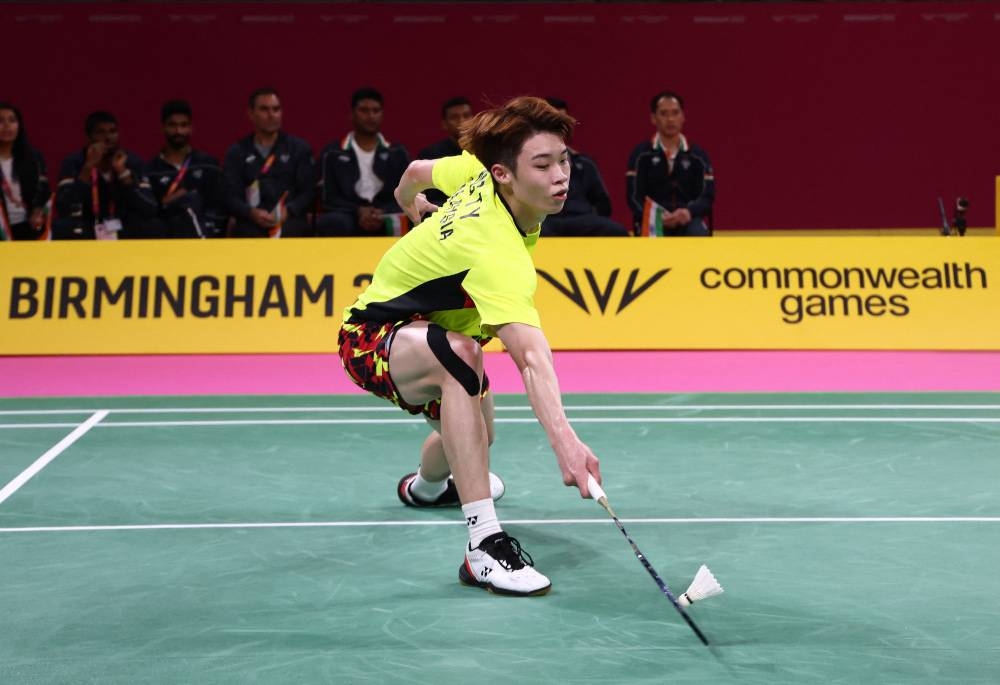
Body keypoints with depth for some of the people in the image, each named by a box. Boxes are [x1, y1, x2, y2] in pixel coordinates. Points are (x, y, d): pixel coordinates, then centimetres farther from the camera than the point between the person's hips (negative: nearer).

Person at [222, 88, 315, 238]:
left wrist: (287, 211, -14)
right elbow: (231, 197, 8)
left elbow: (308, 192, 8)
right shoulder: (237, 152, 18)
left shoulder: (299, 148, 17)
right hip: (251, 223, 0)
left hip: (290, 221, 0)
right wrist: (252, 213, -15)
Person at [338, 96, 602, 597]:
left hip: (423, 325, 10)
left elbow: (419, 171, 6)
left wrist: (409, 198, 29)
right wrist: (564, 440, -66)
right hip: (371, 338, -10)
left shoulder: (479, 171, -16)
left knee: (472, 434, 28)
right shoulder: (497, 253, -40)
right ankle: (486, 546, -43)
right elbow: (531, 356, -54)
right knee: (460, 353, -42)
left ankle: (424, 485, 67)